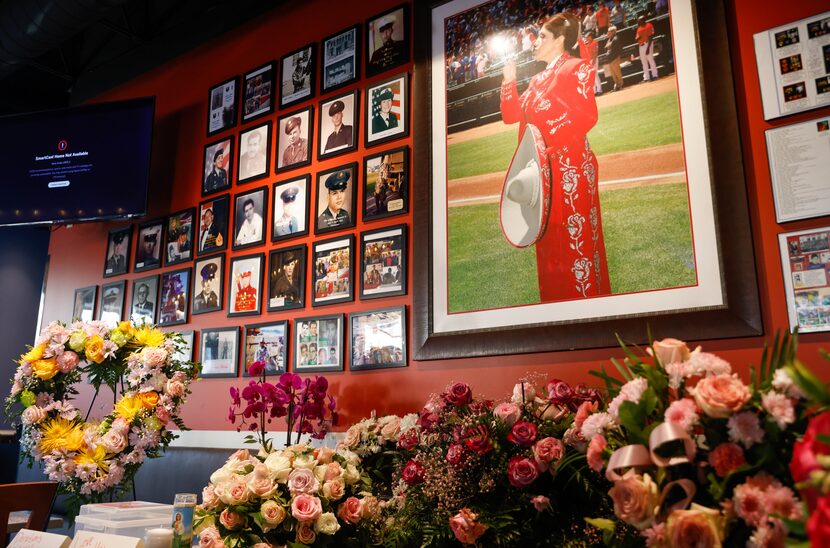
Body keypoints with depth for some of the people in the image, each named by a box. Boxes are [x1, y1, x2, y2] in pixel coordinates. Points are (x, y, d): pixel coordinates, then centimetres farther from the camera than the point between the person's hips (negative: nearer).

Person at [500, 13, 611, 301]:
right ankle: (555, 298, 20)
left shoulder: (577, 68, -2)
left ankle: (587, 297, 1)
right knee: (548, 240, 10)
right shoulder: (538, 79, 21)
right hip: (542, 169, 8)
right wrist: (509, 80, 6)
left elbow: (587, 116, -15)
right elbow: (511, 115, 16)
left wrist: (548, 142, -21)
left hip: (570, 166, -8)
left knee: (575, 236, -6)